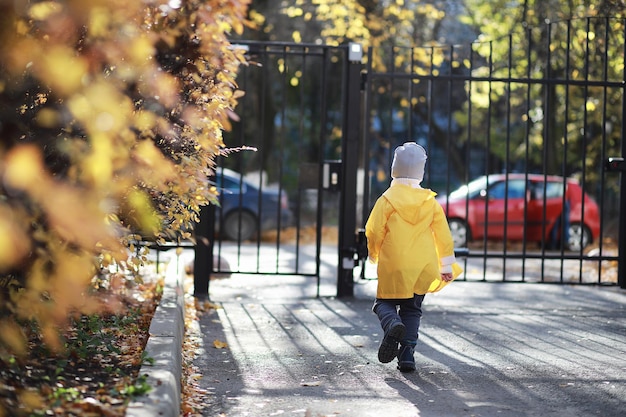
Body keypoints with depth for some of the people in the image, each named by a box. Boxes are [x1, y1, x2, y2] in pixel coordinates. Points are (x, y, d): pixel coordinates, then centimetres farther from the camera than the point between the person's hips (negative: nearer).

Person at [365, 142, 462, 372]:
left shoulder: (387, 199, -6)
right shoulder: (430, 201, 3)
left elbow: (374, 232, -5)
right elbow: (443, 234, 5)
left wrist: (374, 255, 14)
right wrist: (447, 265, 14)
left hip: (393, 267, -3)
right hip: (422, 267, 3)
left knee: (384, 303, 11)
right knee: (412, 309, 14)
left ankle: (392, 324, -23)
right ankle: (407, 352, 1)